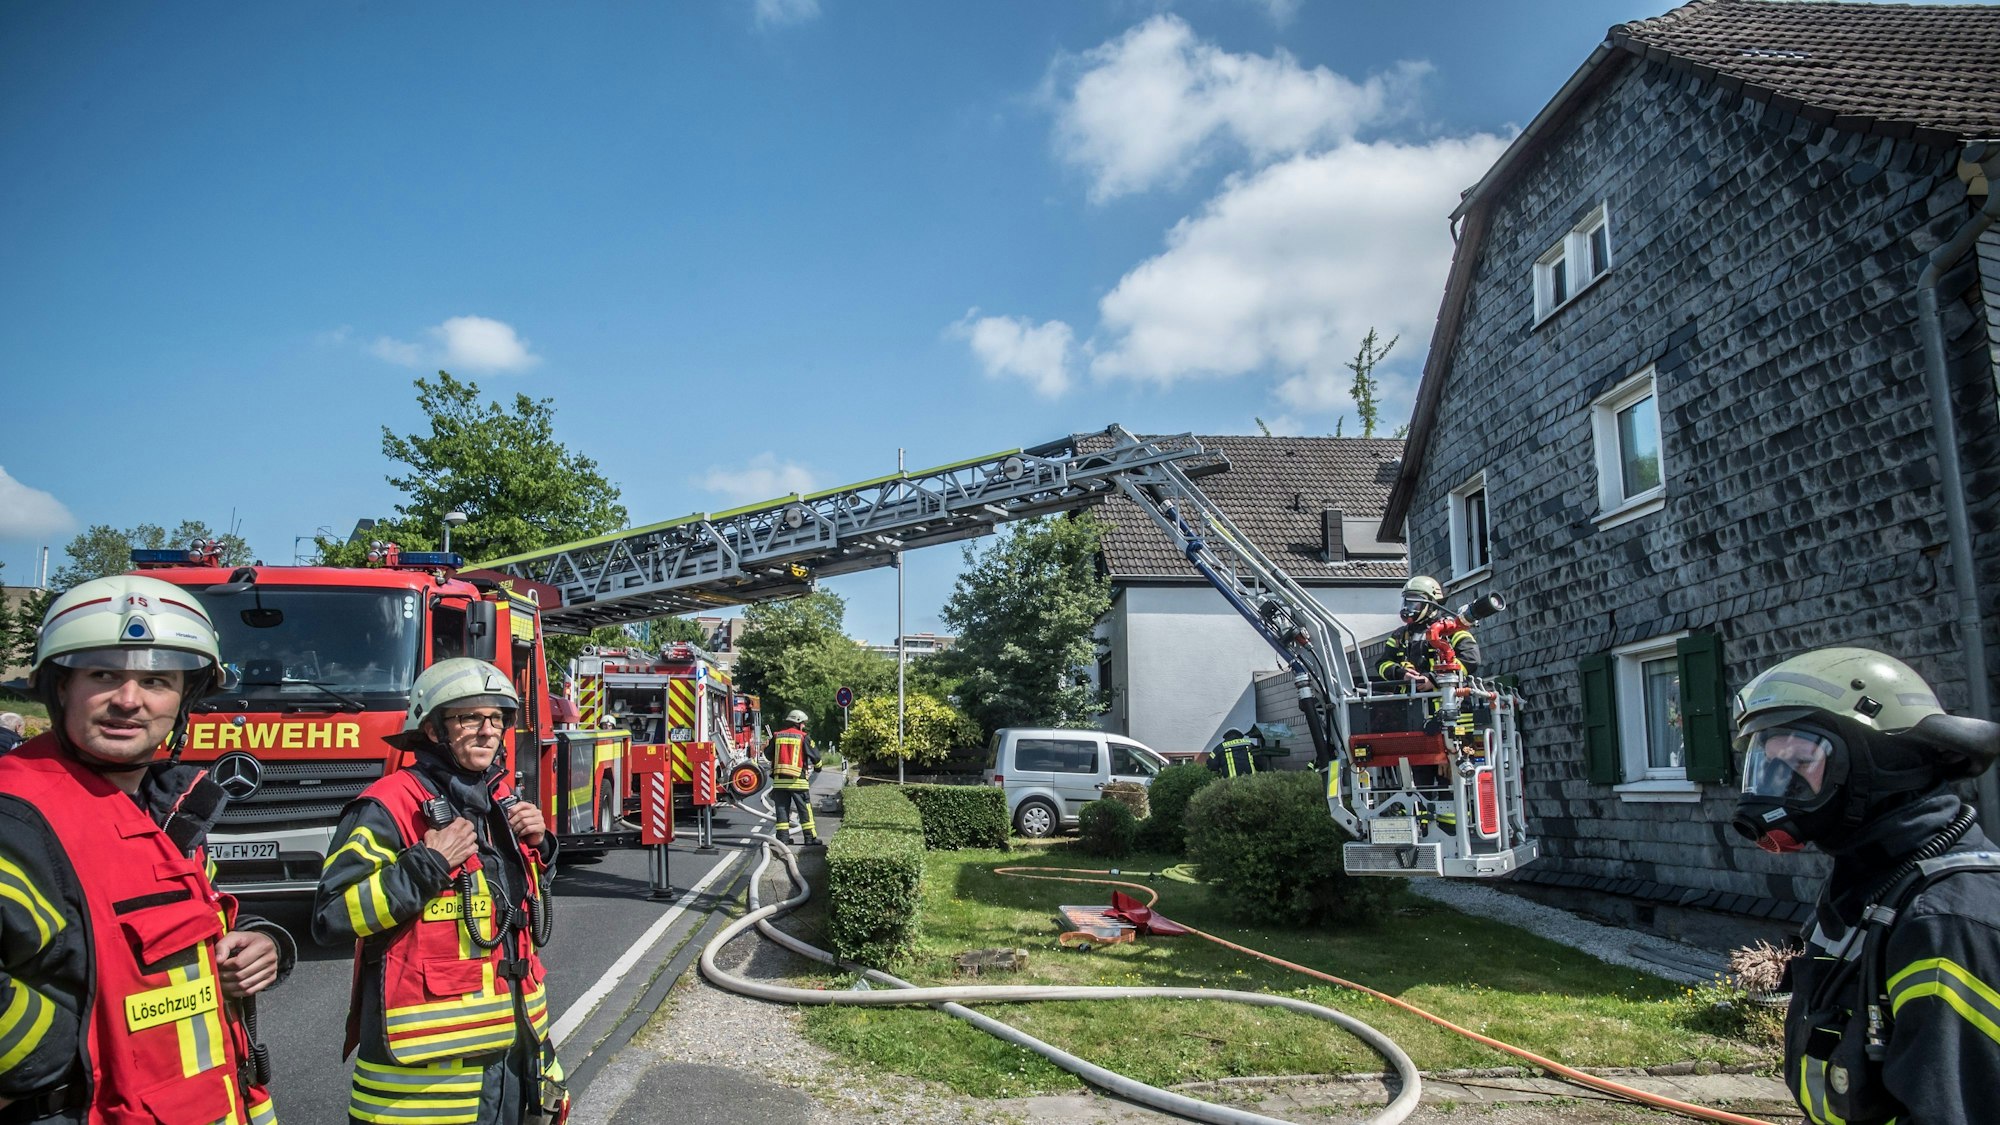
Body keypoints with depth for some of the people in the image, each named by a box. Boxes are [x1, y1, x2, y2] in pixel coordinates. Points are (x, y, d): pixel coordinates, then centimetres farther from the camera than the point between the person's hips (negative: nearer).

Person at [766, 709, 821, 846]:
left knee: (782, 809, 9)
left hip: (779, 779, 3)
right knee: (804, 809, 4)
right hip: (798, 780, -3)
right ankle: (810, 837, 6)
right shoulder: (803, 738, -3)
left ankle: (782, 837, 7)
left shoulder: (777, 736, 5)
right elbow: (815, 755, 3)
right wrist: (817, 766, 23)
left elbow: (768, 754, 16)